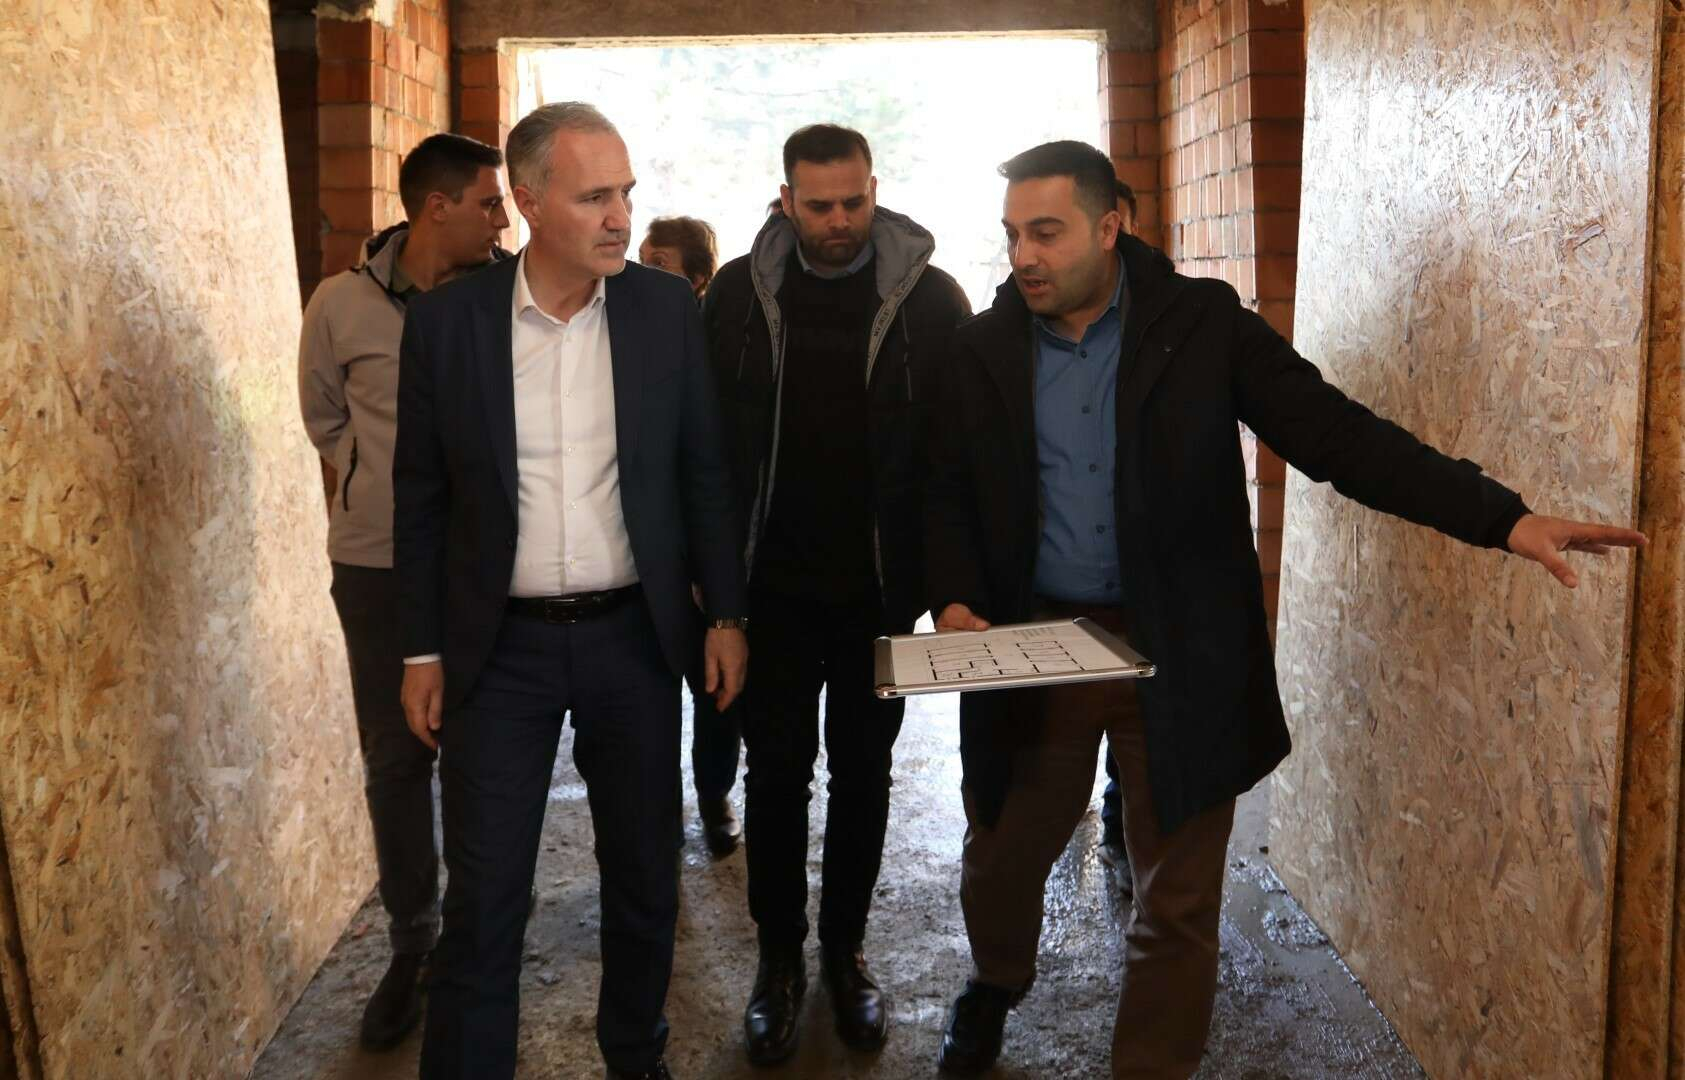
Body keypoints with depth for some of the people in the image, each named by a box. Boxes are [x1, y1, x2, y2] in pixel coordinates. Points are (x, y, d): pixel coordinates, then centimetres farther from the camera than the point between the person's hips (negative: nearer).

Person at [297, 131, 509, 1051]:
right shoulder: (342, 304, -5)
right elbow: (324, 420, 10)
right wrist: (390, 491, 5)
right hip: (380, 564, 0)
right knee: (395, 758, 8)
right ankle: (412, 944, 25)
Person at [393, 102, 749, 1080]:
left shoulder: (667, 308, -3)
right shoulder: (447, 321, -5)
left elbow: (705, 471, 4)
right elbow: (422, 497, 1)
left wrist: (726, 612, 1)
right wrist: (425, 649, 2)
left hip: (635, 636, 2)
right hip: (500, 648, -1)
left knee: (645, 878, 15)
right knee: (482, 899, 4)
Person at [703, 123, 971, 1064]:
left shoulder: (930, 297, -5)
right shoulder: (741, 293, -1)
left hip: (880, 588, 0)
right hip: (773, 583, 1)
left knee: (864, 771, 12)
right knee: (778, 769, 9)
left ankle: (846, 949, 30)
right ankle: (780, 957, 25)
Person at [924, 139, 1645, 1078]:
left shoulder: (1201, 323, -5)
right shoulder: (984, 349, 1)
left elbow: (1334, 431, -10)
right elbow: (952, 495, 7)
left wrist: (1501, 515, -19)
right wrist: (955, 600, -12)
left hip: (1177, 653, -2)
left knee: (1179, 899, 7)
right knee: (1001, 858, 18)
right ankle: (995, 986, 51)